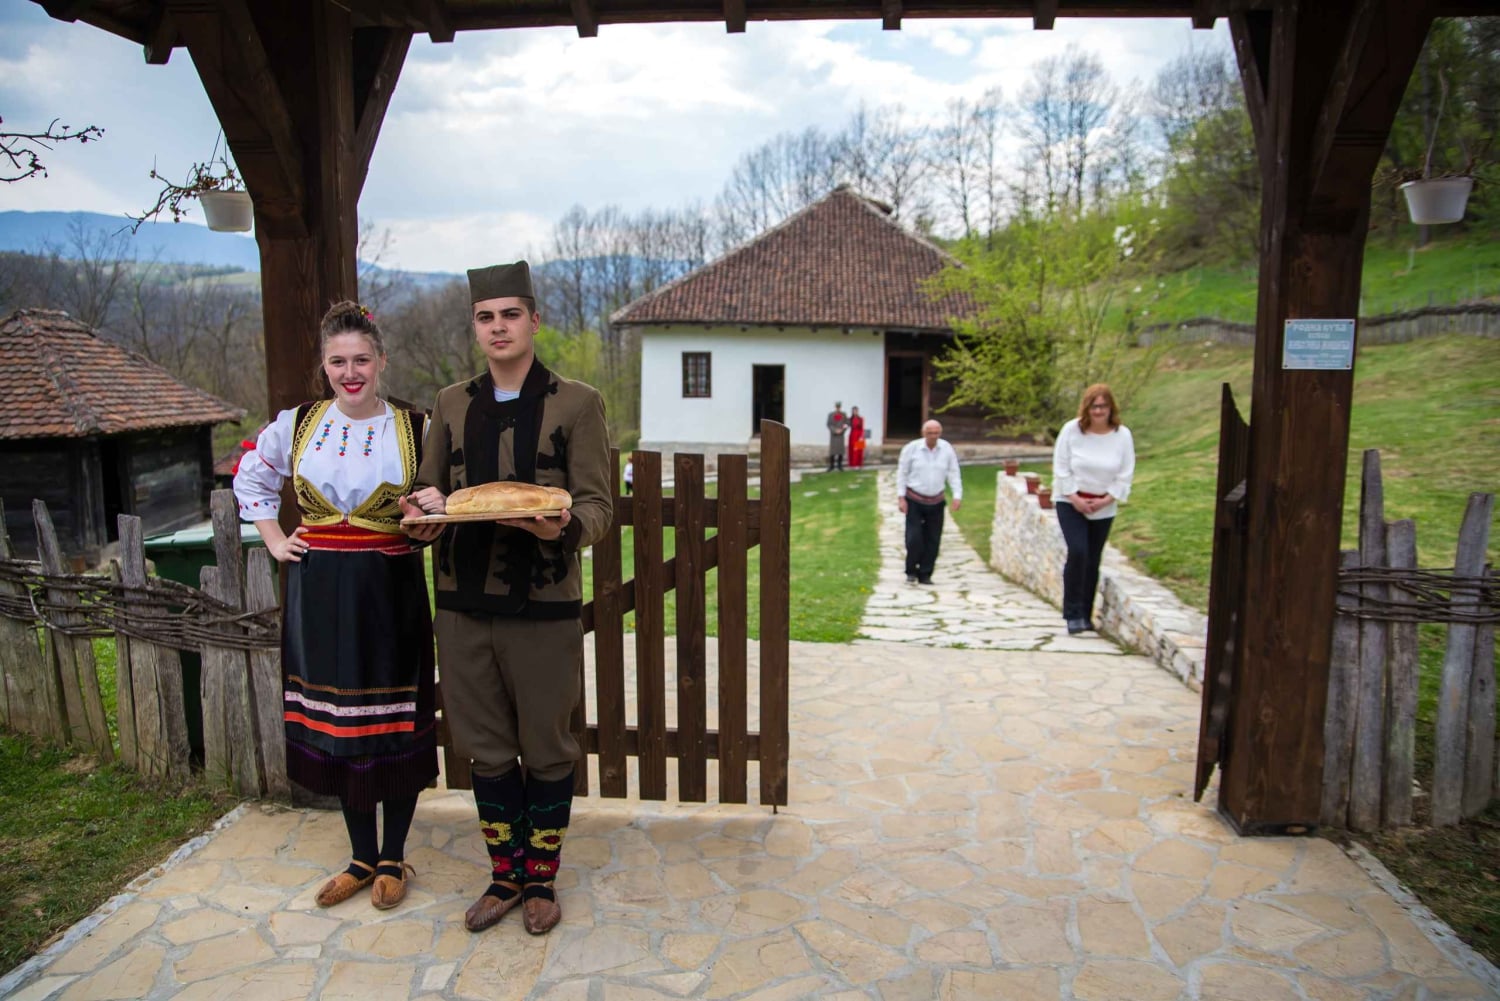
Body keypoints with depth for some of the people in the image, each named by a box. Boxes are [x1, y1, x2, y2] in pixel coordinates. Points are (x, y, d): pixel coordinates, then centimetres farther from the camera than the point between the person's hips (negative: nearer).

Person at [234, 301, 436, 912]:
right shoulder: (296, 424, 3)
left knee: (395, 724, 4)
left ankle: (393, 858, 22)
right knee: (334, 724, 10)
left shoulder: (413, 429, -3)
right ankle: (362, 857, 27)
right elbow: (250, 479, 20)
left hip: (391, 592, -2)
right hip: (320, 593, 3)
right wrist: (275, 541, 9)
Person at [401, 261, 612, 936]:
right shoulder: (451, 405, 10)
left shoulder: (576, 403, -2)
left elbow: (598, 506, -6)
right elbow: (428, 493, 16)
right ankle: (505, 875, 33)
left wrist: (562, 527, -29)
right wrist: (425, 509, -9)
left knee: (545, 752, 9)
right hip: (463, 606, 4)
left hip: (543, 608, -3)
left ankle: (542, 879, 30)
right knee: (486, 751, 14)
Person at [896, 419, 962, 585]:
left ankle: (925, 574, 15)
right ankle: (911, 572, 11)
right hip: (914, 501, -2)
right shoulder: (911, 448, -6)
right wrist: (901, 497, -6)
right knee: (914, 538, -7)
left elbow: (953, 474, 4)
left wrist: (957, 496, -6)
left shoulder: (947, 450, -1)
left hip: (936, 502, 2)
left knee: (932, 540, 3)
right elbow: (902, 473, -1)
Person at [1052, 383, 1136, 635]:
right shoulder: (1071, 430, -10)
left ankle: (1085, 615, 17)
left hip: (1104, 508, 2)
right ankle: (1073, 614, -7)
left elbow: (1125, 475, -3)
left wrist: (1106, 500, -12)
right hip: (1071, 503, -2)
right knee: (1077, 552, -16)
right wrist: (1074, 498, -13)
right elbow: (1061, 468, -7)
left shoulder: (1122, 435, -6)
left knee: (1093, 560, 6)